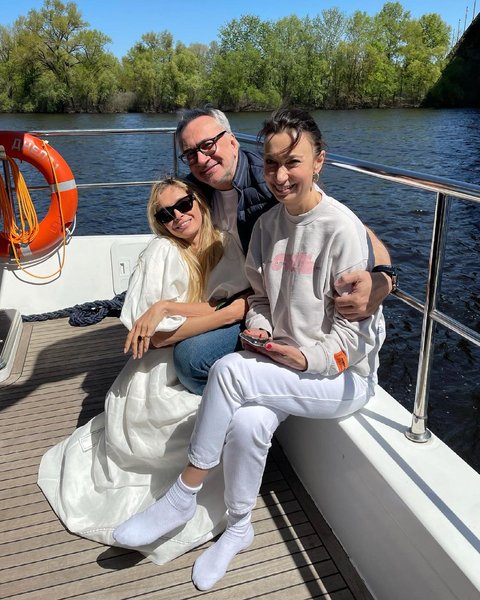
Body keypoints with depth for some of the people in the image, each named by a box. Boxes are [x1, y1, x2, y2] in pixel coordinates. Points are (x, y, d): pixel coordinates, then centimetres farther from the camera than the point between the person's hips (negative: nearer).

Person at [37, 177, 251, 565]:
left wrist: (166, 307, -20)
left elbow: (244, 305, -12)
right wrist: (223, 311, -18)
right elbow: (150, 332, -15)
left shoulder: (226, 246, 2)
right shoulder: (162, 251, -7)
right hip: (163, 370, -4)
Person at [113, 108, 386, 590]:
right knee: (247, 423, -26)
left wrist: (305, 358, -21)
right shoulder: (267, 224, 5)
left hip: (343, 374, -5)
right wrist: (257, 329, -6)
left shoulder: (341, 228, -15)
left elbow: (354, 328, -13)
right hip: (281, 364, 5)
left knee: (229, 370, -27)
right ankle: (238, 528, 3)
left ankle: (183, 497, -7)